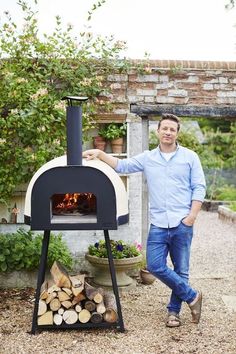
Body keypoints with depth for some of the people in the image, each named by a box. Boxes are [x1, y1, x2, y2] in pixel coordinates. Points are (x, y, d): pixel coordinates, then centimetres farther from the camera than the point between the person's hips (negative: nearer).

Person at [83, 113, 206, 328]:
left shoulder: (190, 157, 3)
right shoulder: (147, 158, 10)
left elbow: (199, 188, 0)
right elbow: (122, 166, 7)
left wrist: (192, 216, -9)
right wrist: (100, 154, -5)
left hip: (182, 224, -2)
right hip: (158, 224, 3)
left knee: (180, 270, 5)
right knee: (155, 266, -4)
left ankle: (174, 310, 24)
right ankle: (192, 297, 13)